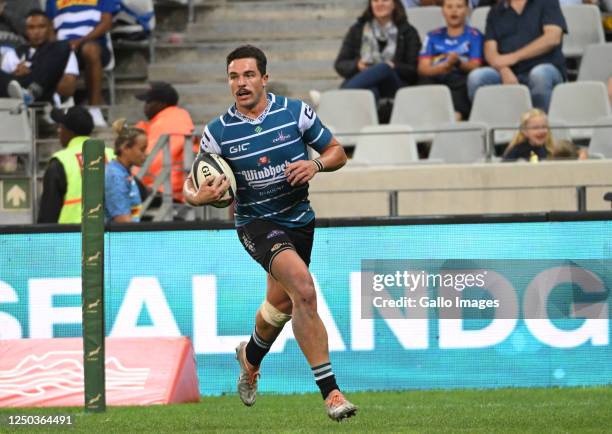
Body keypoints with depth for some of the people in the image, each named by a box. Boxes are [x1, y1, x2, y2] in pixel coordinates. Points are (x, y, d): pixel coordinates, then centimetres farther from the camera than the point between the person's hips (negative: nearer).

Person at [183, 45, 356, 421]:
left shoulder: (296, 111, -6)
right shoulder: (218, 132, -9)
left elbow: (337, 152, 3)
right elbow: (192, 185, -1)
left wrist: (315, 165, -19)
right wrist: (199, 196, -24)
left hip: (299, 219, 4)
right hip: (257, 223, -4)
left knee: (282, 303, 20)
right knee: (303, 288, -27)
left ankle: (251, 356, 55)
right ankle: (330, 391, -27)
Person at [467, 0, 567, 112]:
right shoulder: (496, 12, 17)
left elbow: (553, 38, -7)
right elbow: (490, 51, 6)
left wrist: (514, 57, -12)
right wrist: (504, 70, -17)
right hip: (509, 73, 3)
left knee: (539, 74, -38)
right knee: (476, 77, -25)